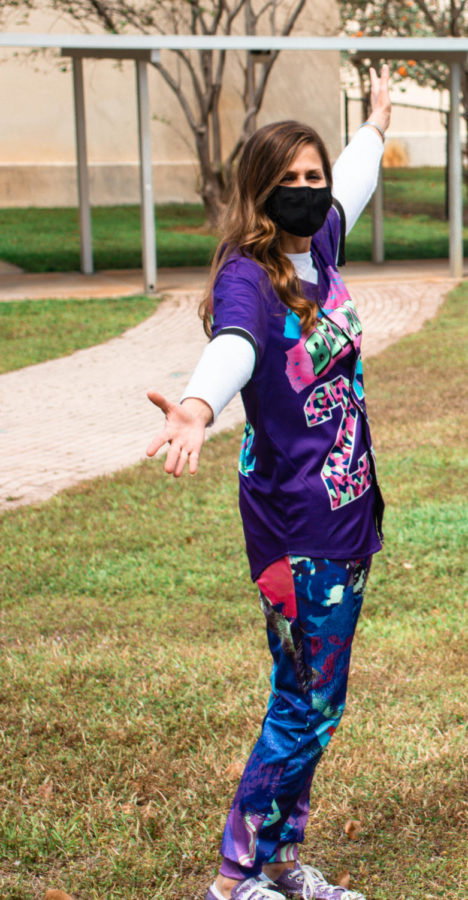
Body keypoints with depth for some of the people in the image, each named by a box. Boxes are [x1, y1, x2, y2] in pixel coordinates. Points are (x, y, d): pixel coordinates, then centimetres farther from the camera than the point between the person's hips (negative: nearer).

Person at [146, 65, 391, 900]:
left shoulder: (319, 248, 6)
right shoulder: (247, 277, -17)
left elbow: (351, 186, 30)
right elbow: (233, 346, -41)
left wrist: (376, 123, 48)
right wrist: (196, 408, -62)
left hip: (349, 510, 8)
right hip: (297, 525, -8)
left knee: (318, 703, 15)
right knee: (303, 707, -2)